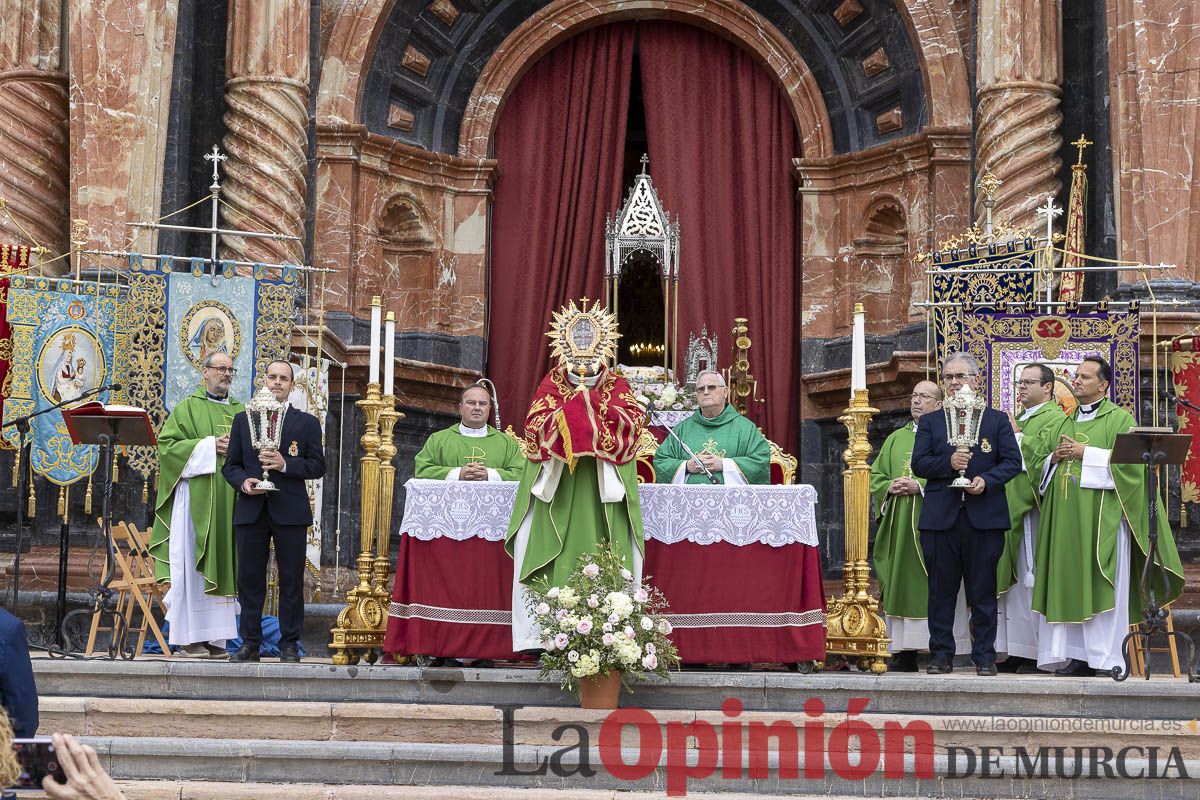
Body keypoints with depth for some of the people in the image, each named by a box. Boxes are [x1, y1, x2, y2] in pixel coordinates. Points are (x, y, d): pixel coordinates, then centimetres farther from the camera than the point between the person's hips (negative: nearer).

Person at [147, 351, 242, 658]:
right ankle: (188, 638, -5)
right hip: (196, 497, -4)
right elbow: (167, 444, -4)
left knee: (222, 564, 2)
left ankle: (215, 638, 4)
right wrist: (209, 446, -13)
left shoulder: (240, 411, 19)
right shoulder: (188, 408, 5)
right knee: (191, 566, -6)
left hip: (228, 501, 5)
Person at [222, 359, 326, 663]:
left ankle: (289, 643, 8)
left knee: (291, 580, 1)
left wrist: (286, 464, -14)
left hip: (290, 512, -2)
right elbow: (230, 465, 11)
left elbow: (318, 465, 1)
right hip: (251, 510, 2)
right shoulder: (243, 419, 12)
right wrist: (242, 481, -9)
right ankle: (250, 643, 10)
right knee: (249, 578, 3)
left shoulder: (307, 423, 7)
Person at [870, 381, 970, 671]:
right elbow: (875, 476, 17)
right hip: (899, 527, 5)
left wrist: (920, 487, -16)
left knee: (932, 590, -7)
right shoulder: (896, 438, 19)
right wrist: (890, 488, -3)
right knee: (901, 587, 2)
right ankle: (905, 654, 4)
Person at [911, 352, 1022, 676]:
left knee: (983, 591, 2)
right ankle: (941, 655, 10)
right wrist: (948, 463, -14)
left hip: (984, 517, -1)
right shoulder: (930, 422, 12)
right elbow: (919, 464, 3)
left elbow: (1013, 461, 3)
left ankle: (984, 656, 9)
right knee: (941, 591, 3)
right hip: (941, 516, 1)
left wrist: (986, 480, -14)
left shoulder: (997, 420, 10)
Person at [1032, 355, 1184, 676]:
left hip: (1101, 517, -6)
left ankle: (1105, 658, -5)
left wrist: (1085, 453, -13)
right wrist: (1054, 457, 1)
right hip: (1066, 519, 6)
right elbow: (1041, 465, 23)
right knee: (1068, 584, 1)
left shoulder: (1119, 419, 2)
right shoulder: (1063, 424, 21)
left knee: (1102, 586, -8)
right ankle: (1075, 655, 5)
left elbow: (1129, 460, -11)